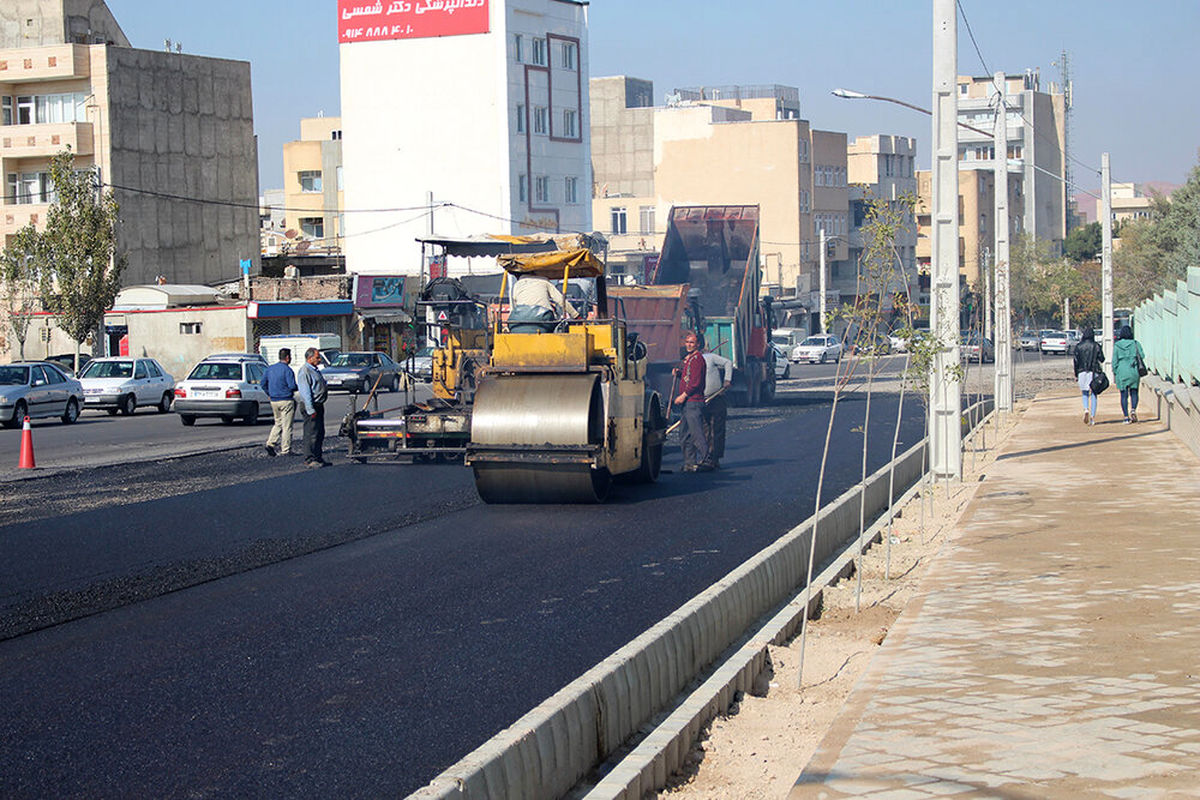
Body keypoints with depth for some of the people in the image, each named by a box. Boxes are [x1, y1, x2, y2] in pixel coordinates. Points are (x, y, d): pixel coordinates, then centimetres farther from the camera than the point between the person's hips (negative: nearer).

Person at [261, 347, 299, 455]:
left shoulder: (270, 369, 7)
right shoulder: (287, 370, -14)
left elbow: (263, 384, 10)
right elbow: (292, 386, -20)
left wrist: (269, 394, 19)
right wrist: (296, 388, 1)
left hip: (274, 401, 6)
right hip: (286, 401, -6)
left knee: (278, 423, 19)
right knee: (287, 426, 1)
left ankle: (270, 443, 4)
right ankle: (285, 450, 3)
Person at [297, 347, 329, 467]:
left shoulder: (315, 370, 18)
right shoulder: (304, 372, -14)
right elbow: (305, 393, -19)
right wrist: (311, 410, -23)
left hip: (318, 405, 10)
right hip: (310, 406, -10)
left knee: (320, 433, 12)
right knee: (311, 433, -9)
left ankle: (318, 457, 19)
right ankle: (309, 459, -7)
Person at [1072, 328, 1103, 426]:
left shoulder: (1078, 346, -1)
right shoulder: (1096, 346, -3)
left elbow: (1076, 361, -1)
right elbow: (1102, 359, 1)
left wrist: (1076, 375, 6)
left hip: (1082, 372, 0)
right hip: (1094, 372, 0)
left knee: (1085, 393, 15)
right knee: (1093, 394, 6)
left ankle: (1086, 409, -12)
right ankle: (1092, 417, 1)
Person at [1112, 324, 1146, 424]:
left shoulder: (1117, 345, -1)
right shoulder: (1135, 343, -2)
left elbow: (1114, 361, 0)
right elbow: (1142, 356, -2)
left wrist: (1114, 374, 7)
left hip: (1121, 372, 0)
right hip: (1134, 371, 0)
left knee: (1124, 395, 4)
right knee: (1134, 393, 12)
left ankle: (1126, 417, 0)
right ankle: (1133, 409, -13)